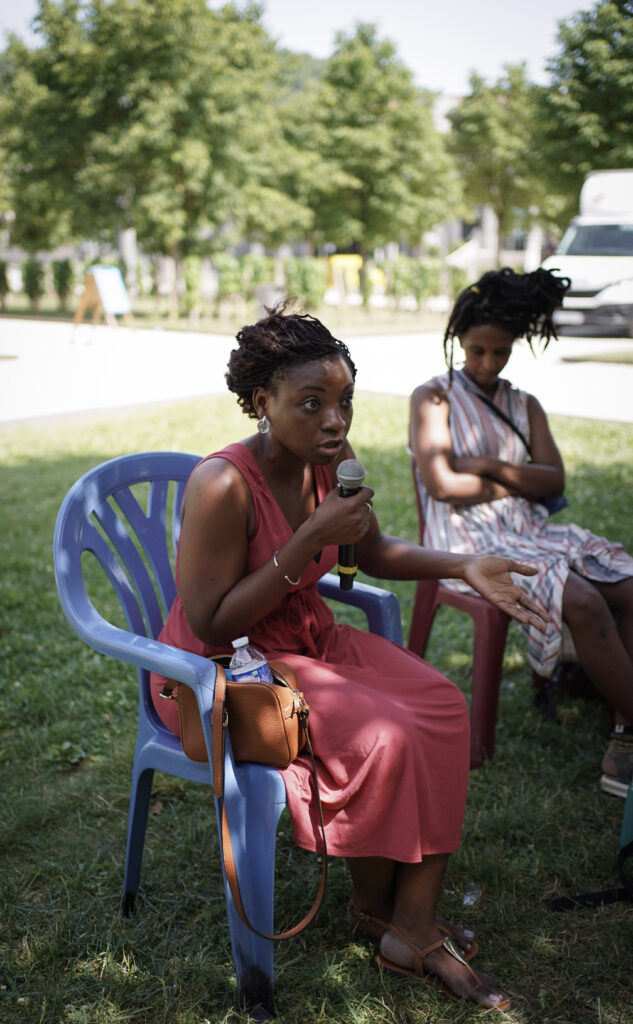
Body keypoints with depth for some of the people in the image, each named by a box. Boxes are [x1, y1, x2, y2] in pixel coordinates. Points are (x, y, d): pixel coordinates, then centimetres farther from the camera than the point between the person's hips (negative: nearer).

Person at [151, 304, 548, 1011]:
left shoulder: (332, 463, -4)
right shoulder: (224, 484, -27)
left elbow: (374, 552, 13)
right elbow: (210, 626, -26)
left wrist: (464, 567, -3)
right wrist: (310, 541, -31)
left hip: (307, 636, 8)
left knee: (442, 709, -11)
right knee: (382, 736, -24)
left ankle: (414, 927, -5)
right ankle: (372, 905, 5)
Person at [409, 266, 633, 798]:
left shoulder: (525, 406, 19)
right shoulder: (434, 398, 3)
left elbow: (554, 480, 6)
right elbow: (442, 484, -9)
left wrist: (493, 466, -9)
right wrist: (519, 482, 1)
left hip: (531, 532, 6)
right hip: (469, 540, -6)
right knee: (583, 602, -28)